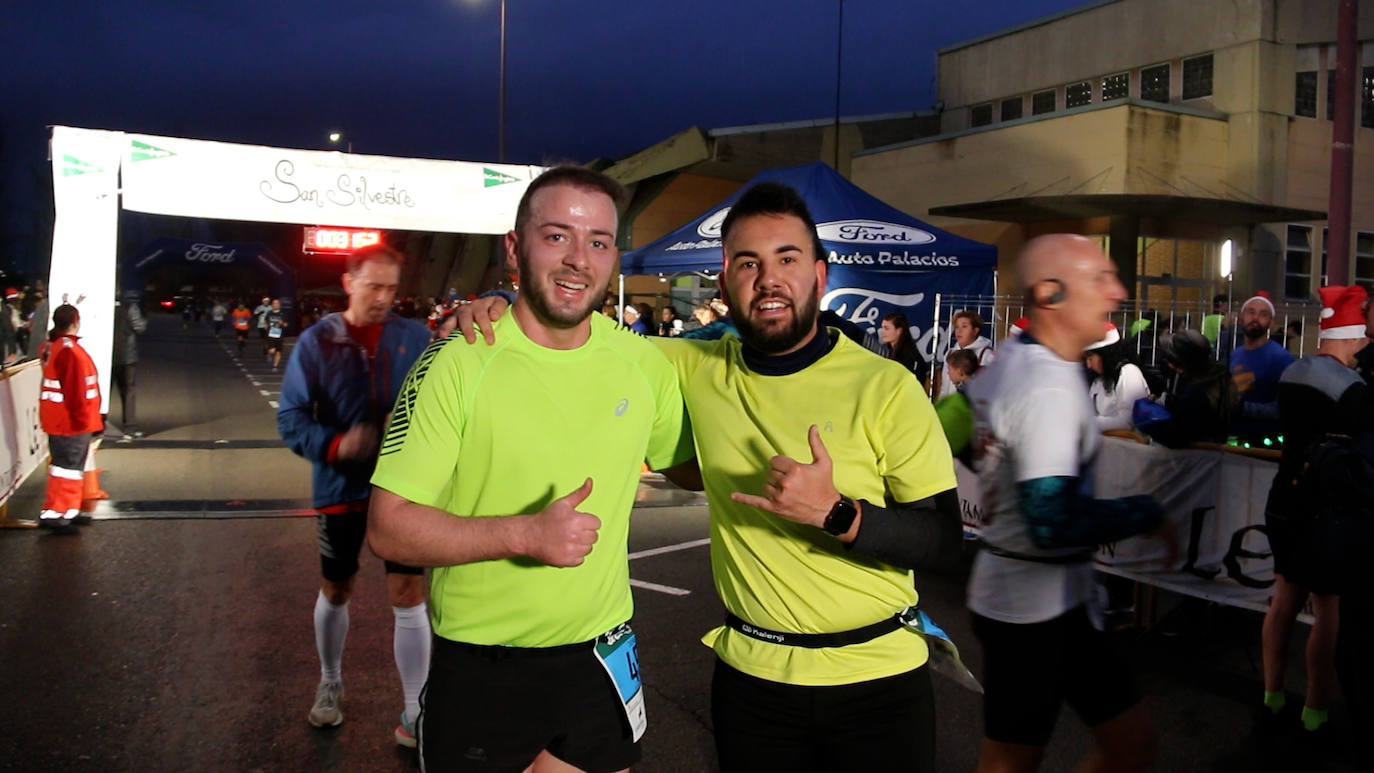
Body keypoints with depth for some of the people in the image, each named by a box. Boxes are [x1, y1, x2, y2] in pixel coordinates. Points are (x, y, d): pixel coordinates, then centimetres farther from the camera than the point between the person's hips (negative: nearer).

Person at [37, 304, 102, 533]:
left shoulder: (51, 345, 9)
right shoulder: (70, 351, -21)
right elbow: (75, 390, -20)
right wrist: (81, 418, -15)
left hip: (56, 418, 10)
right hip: (71, 421, -10)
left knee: (72, 465, 17)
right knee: (68, 466, -3)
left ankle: (68, 510, 24)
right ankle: (53, 513, 1)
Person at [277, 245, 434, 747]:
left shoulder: (415, 339, -3)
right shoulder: (316, 342, -6)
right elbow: (291, 417, -7)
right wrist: (334, 445, -24)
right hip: (341, 488, 0)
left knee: (409, 598, -2)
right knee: (335, 592, 17)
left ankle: (415, 715, 10)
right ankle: (329, 683, 43)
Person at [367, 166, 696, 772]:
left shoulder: (644, 363, -2)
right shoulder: (459, 364, -14)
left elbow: (692, 466, 15)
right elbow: (389, 527, -15)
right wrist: (524, 534, -26)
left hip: (599, 663, 4)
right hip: (478, 676, -3)